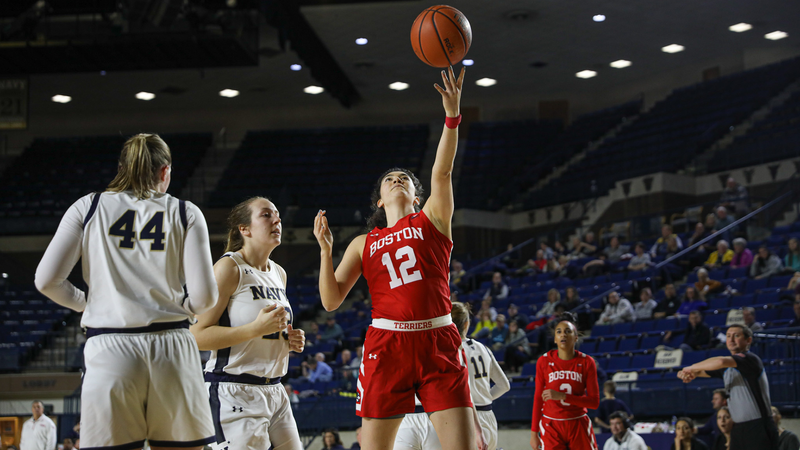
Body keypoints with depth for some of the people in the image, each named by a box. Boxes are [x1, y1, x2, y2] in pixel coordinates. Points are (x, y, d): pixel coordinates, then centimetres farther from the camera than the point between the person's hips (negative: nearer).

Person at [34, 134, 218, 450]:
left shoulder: (88, 207, 8)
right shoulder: (186, 213, 7)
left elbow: (47, 280, 2)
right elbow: (204, 296, -1)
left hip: (109, 351, 0)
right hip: (172, 349, 0)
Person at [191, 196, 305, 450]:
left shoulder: (279, 273, 15)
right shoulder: (229, 267, -10)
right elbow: (198, 336, -17)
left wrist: (290, 341, 8)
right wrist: (256, 328, -24)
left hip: (274, 391, 8)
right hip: (235, 391, -8)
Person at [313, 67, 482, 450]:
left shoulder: (432, 221, 13)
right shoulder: (363, 244, 16)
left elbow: (442, 172, -5)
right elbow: (331, 300, 8)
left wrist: (452, 116, -18)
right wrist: (325, 250, -4)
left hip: (438, 345, -1)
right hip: (386, 345, 1)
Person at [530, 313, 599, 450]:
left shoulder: (587, 362, -3)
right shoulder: (544, 361, -2)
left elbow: (594, 402, -7)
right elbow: (538, 398, 4)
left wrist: (562, 396, -19)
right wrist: (534, 432, 2)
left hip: (578, 427, 1)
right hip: (551, 427, -1)